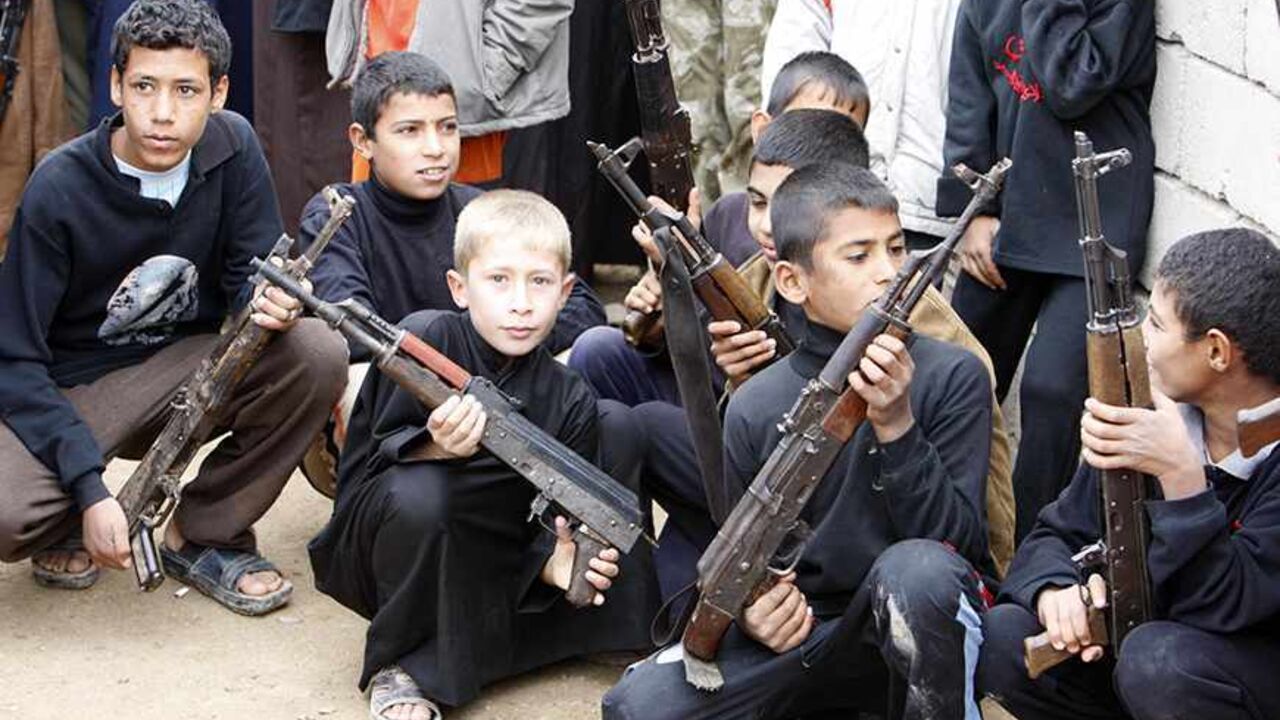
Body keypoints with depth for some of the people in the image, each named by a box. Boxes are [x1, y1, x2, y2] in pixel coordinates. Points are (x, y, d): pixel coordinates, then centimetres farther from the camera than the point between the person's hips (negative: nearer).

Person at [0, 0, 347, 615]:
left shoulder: (232, 147, -11)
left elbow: (250, 276, -5)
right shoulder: (60, 189, -20)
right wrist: (89, 490, -29)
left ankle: (204, 535, -3)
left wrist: (271, 303, -32)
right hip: (73, 386, -3)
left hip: (189, 361, 4)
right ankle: (69, 527, 9)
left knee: (319, 353, -24)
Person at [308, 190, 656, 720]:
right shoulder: (426, 337, -18)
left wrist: (553, 561, -31)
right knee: (421, 492, -38)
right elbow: (380, 447, -17)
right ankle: (397, 663, -12)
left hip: (494, 562, 5)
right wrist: (436, 448, -39)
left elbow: (555, 518, -8)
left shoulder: (568, 398, -7)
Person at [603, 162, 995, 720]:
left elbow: (957, 540, -13)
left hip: (923, 630, -3)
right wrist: (749, 610, -12)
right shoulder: (756, 407, 0)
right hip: (802, 629, 3)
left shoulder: (953, 376, -6)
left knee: (917, 567, -38)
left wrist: (896, 426, -25)